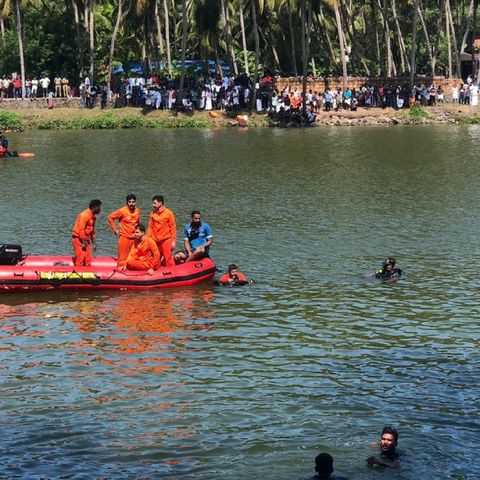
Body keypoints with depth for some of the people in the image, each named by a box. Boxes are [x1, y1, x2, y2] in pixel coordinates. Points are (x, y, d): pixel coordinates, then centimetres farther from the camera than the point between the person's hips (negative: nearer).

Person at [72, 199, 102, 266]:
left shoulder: (93, 217, 10)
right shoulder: (85, 215, -18)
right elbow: (81, 230, -21)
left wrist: (94, 243, 18)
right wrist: (83, 243, -20)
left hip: (86, 240, 9)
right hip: (78, 239, -9)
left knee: (88, 260, 5)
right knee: (80, 259, -11)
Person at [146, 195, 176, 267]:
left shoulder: (169, 213, -3)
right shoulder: (153, 213, 7)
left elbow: (173, 228, -2)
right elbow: (150, 227, 11)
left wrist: (173, 241, -6)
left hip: (166, 240, -4)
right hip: (155, 241, 4)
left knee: (168, 261, -7)